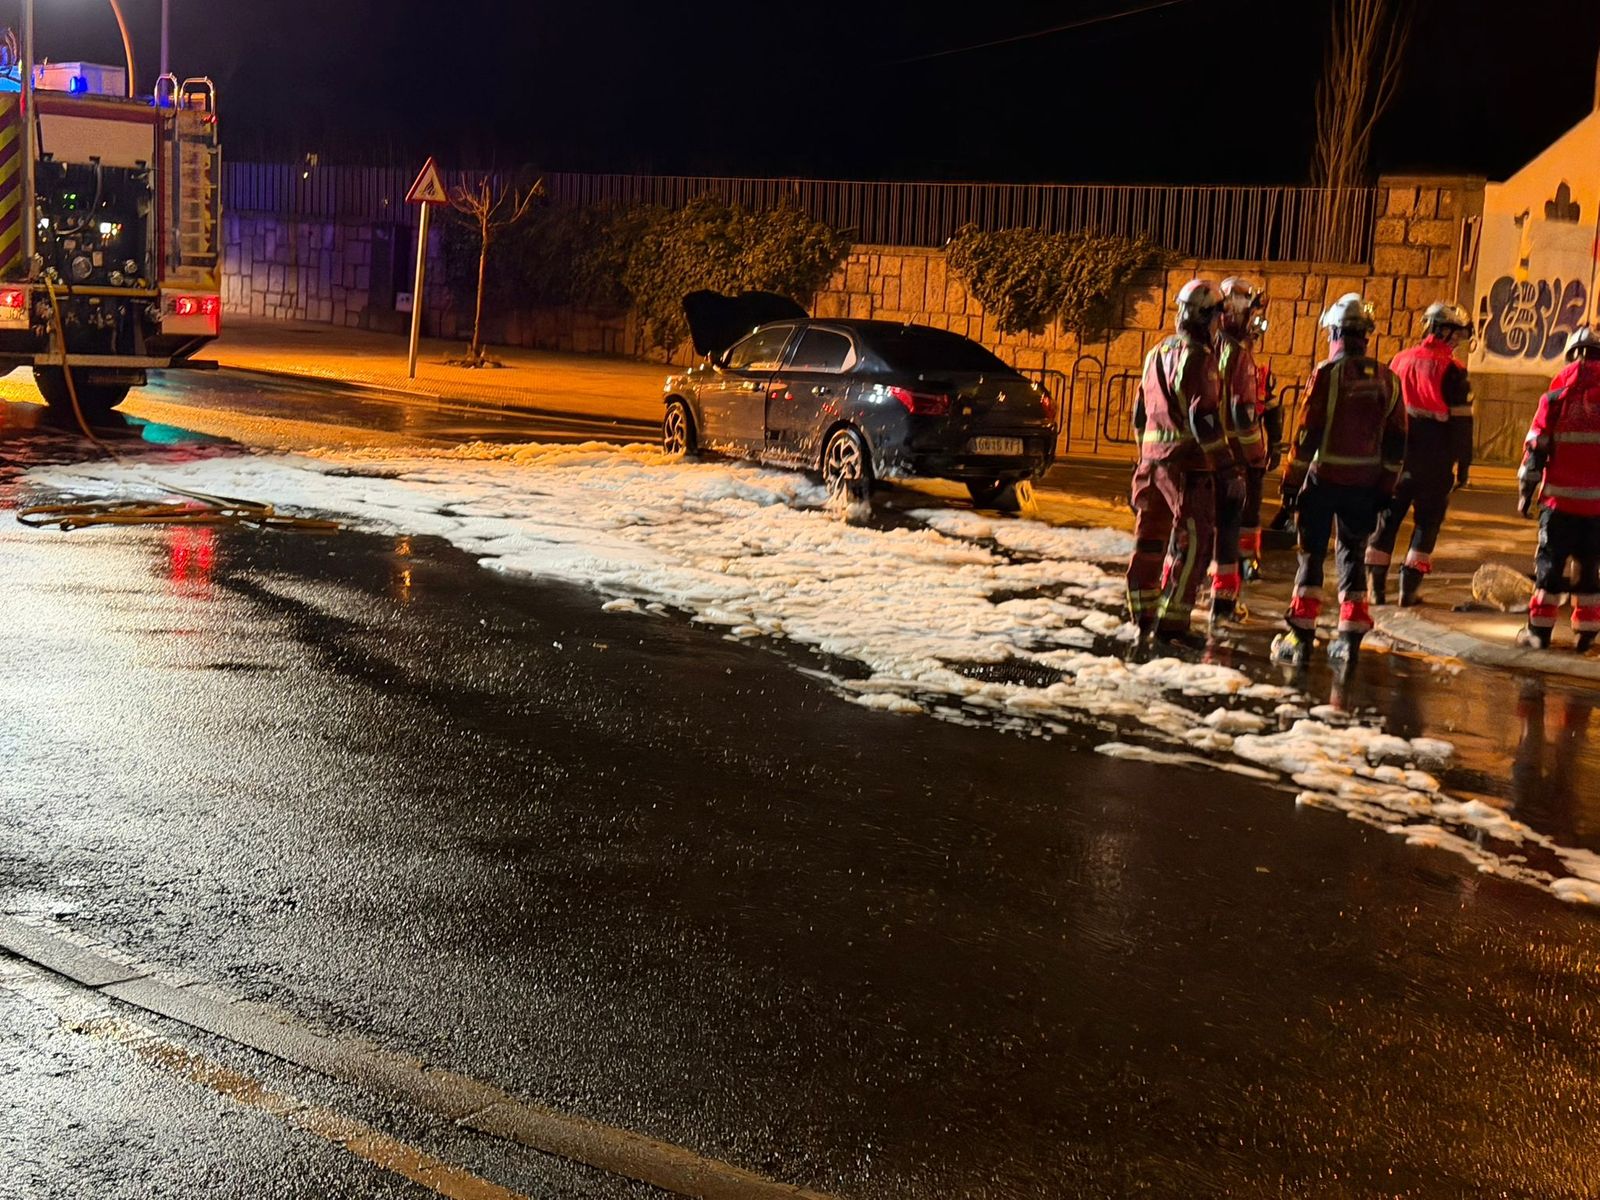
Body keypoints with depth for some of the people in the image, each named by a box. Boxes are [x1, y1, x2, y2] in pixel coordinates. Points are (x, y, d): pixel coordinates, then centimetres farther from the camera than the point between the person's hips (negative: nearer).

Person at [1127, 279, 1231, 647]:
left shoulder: (1156, 354, 15)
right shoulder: (1198, 357, -12)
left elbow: (1139, 413, 20)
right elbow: (1202, 416, -19)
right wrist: (1224, 461, -15)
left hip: (1151, 459, 8)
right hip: (1187, 461, -8)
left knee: (1150, 537, 14)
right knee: (1190, 541, -4)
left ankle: (1143, 616, 22)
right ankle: (1171, 622, -7)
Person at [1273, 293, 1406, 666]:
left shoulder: (1326, 374, -11)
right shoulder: (1387, 379, 3)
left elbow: (1308, 433, -11)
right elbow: (1396, 439, 6)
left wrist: (1292, 480, -3)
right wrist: (1386, 486, 13)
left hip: (1324, 479, -4)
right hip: (1365, 482, 4)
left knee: (1311, 554, 5)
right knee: (1353, 555, 14)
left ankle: (1302, 636, 3)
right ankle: (1350, 637, 12)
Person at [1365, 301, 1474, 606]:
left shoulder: (1399, 361, 5)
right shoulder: (1452, 371, -10)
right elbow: (1461, 423, -10)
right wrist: (1463, 465, -2)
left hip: (1397, 458, 4)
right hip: (1435, 463, -4)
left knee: (1387, 518, 11)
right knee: (1427, 522, 7)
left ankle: (1375, 586, 11)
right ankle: (1409, 589, 4)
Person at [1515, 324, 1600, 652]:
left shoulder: (1557, 396, -4)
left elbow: (1536, 448, -4)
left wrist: (1526, 490, 4)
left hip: (1561, 498, -2)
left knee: (1551, 562, 7)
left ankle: (1540, 629, 6)